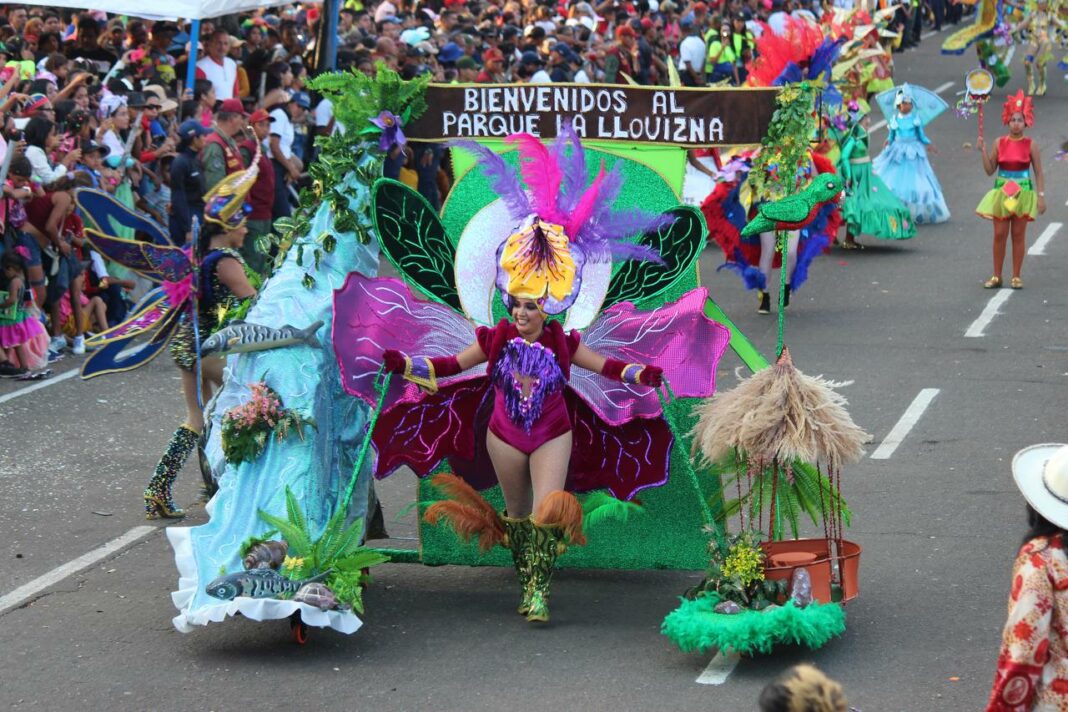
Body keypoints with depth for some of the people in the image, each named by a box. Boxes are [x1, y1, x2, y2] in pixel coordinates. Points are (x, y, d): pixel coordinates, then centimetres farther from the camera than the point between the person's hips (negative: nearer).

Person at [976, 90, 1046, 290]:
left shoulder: (1031, 145, -3)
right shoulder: (1000, 143, 1)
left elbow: (1038, 173, 0)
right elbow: (989, 170, 3)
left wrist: (1041, 196, -5)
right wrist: (983, 151, -9)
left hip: (1023, 193, -2)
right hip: (1002, 193, 2)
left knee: (1018, 235, 3)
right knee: (1000, 235, 2)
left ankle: (1016, 277, 11)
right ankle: (997, 277, 10)